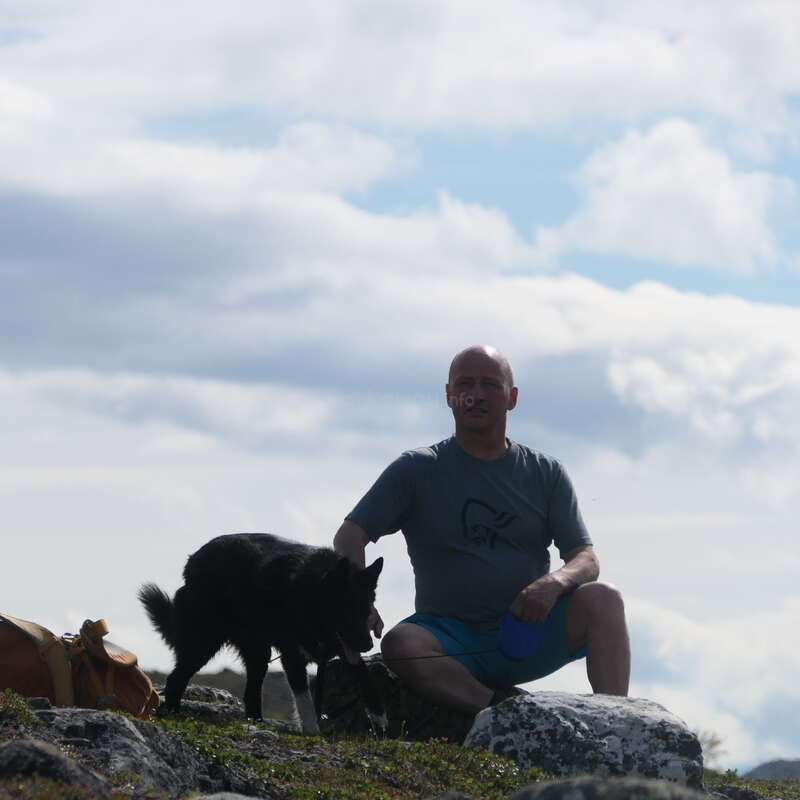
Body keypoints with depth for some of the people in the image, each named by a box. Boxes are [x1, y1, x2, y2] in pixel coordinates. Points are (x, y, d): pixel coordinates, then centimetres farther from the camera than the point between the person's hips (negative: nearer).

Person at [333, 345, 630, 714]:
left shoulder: (545, 474, 9)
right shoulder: (418, 470, 6)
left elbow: (586, 559, 3)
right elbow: (350, 537, 0)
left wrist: (555, 582, -22)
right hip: (452, 641, -1)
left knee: (602, 599, -25)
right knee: (400, 646, -33)